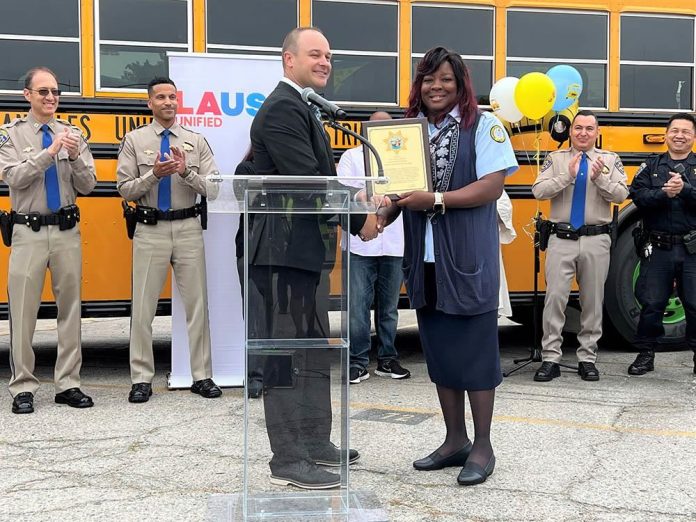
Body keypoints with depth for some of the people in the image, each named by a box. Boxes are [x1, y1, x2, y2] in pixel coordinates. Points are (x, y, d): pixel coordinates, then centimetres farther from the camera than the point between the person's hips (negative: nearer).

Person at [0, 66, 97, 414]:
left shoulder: (73, 134, 7)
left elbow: (87, 185, 3)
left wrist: (76, 157, -15)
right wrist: (49, 152, -20)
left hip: (67, 231, 3)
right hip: (29, 232, -3)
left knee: (70, 307, 6)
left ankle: (68, 385, 15)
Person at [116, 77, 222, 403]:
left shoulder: (196, 141, 7)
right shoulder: (134, 140, 4)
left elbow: (213, 189, 0)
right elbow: (124, 189, 0)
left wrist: (186, 172, -15)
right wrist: (153, 174, -15)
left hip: (188, 229, 1)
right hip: (150, 230, -1)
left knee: (197, 305, 6)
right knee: (143, 307, 2)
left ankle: (202, 377, 16)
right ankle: (142, 379, 11)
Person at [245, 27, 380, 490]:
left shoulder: (302, 109, 20)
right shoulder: (283, 108, -14)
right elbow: (306, 180, -22)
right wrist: (359, 220, -14)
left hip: (308, 250, 11)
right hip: (285, 251, -11)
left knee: (315, 352, 17)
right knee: (286, 355, -4)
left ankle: (315, 443, 28)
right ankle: (288, 460, 3)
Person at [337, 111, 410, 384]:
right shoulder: (351, 156, 8)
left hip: (394, 245, 3)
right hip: (361, 245, -2)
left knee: (389, 307, 10)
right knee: (358, 306, -3)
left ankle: (387, 359, 19)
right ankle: (358, 362, 4)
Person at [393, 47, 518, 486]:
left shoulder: (482, 125, -4)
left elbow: (493, 186, -13)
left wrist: (436, 200, -20)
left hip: (468, 257, -5)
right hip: (424, 258, 5)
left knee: (475, 349, 1)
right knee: (439, 349, 11)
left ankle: (482, 446, 13)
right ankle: (455, 440, 24)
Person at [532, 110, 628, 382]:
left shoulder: (610, 160, 9)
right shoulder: (556, 159, 7)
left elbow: (621, 194, -2)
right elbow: (538, 191, -5)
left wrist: (600, 178, -17)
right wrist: (567, 176, -15)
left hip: (596, 240, 1)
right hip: (562, 239, -1)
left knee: (593, 300, 7)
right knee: (555, 297, -5)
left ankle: (587, 359, 18)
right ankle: (550, 359, 2)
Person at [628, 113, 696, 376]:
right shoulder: (651, 166, 10)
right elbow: (638, 196, -5)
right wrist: (664, 193, -19)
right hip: (658, 248, 1)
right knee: (651, 303, 5)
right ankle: (646, 354, 18)